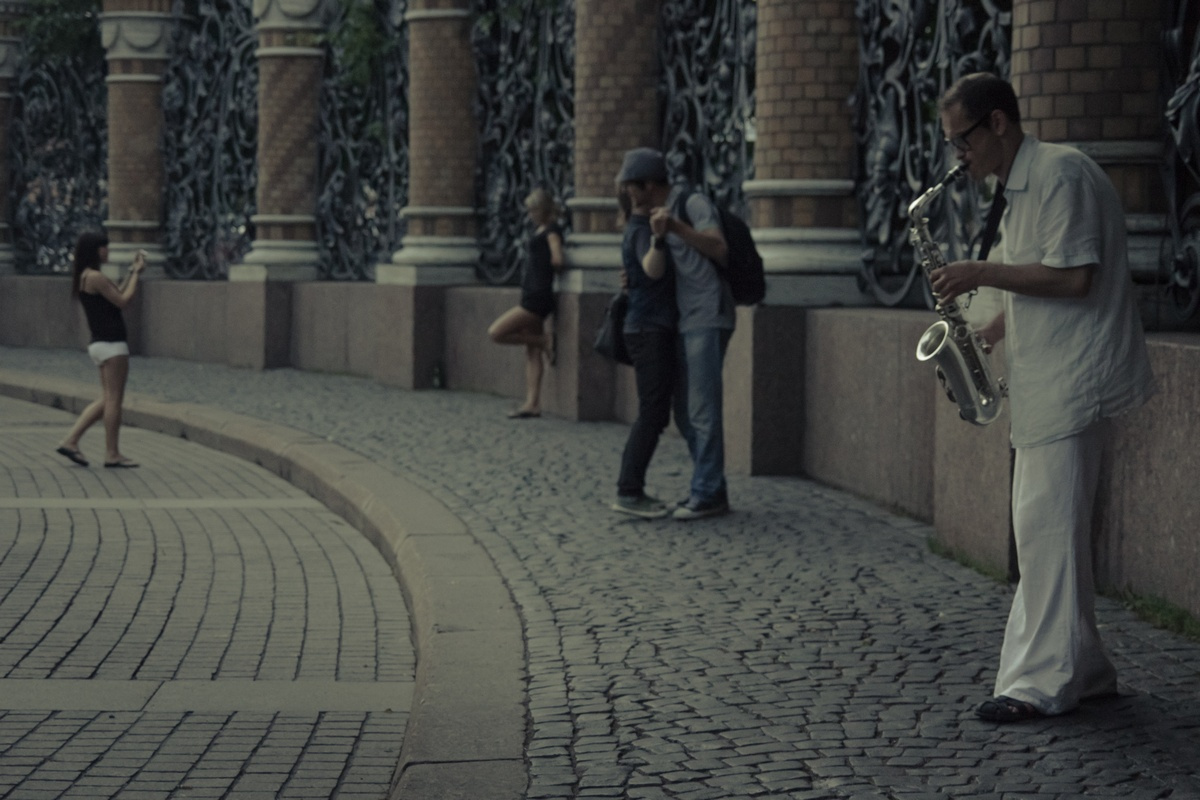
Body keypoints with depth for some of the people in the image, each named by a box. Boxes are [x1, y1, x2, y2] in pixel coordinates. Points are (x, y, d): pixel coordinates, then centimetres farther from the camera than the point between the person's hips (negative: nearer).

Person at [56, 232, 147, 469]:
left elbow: (117, 296, 20)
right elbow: (123, 301, -13)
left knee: (107, 400, 13)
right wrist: (136, 273, -3)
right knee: (114, 400, -4)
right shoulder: (95, 277, -15)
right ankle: (112, 455, 0)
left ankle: (71, 441, 10)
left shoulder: (84, 277, 16)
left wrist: (132, 272, 18)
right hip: (112, 344, -10)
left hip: (103, 343, 10)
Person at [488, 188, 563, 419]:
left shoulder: (552, 231, -11)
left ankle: (545, 341, -2)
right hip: (531, 296, 10)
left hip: (538, 297, -10)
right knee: (532, 352, 6)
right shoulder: (540, 229, 16)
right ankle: (533, 404, 5)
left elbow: (557, 260, -21)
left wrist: (553, 265, -2)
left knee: (496, 333, -11)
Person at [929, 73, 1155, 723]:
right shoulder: (1018, 190, 18)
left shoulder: (1061, 173, -13)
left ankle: (1044, 681, -10)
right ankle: (1083, 671, 17)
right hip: (1042, 383, 11)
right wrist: (985, 336, 11)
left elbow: (1073, 278, -21)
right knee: (1047, 527, 12)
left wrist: (981, 273, -16)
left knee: (1046, 527, -11)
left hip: (1074, 380, -11)